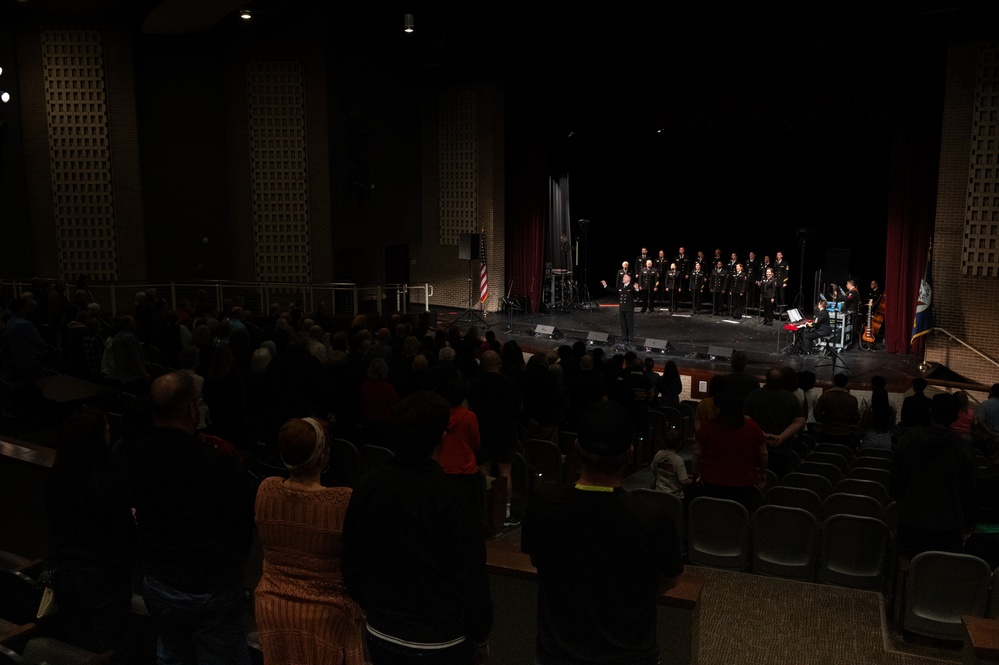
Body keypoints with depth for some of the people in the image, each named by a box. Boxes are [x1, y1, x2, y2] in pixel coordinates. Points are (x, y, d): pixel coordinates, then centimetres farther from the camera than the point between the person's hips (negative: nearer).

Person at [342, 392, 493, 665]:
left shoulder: (367, 487, -9)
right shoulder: (452, 499, -24)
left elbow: (351, 563, 2)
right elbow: (472, 580, -18)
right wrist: (480, 638, -2)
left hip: (381, 637, 4)